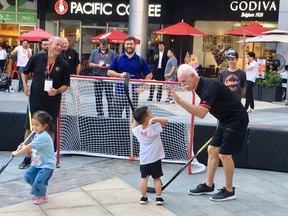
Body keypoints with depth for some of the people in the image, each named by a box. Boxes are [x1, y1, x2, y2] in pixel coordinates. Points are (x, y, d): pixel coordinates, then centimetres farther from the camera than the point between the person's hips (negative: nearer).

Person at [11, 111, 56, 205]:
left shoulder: (43, 137, -26)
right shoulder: (38, 135, 6)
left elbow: (29, 147, -26)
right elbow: (34, 149, 12)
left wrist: (17, 153, -18)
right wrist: (25, 148, -2)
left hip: (47, 165, -10)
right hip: (37, 163, 10)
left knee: (38, 181, -16)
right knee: (28, 176, 7)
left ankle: (42, 196, 11)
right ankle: (38, 190, 29)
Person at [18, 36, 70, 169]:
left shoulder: (63, 64, -6)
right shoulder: (37, 58, -4)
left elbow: (66, 84, 1)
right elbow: (25, 72, 12)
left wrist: (57, 91, -18)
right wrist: (25, 85, -2)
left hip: (53, 103, 0)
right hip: (35, 101, 1)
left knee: (50, 130, 7)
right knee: (29, 128, 5)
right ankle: (27, 158, 19)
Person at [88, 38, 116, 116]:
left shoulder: (111, 53, 5)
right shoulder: (94, 52, 10)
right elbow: (90, 64, 8)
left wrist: (109, 66, -13)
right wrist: (98, 65, -9)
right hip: (97, 77, 2)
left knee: (110, 97, -7)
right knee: (98, 97, 6)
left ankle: (111, 113, -4)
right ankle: (99, 114, 13)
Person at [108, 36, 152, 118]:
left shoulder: (140, 60, 5)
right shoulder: (118, 59, 8)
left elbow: (149, 75, 7)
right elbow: (109, 72, 7)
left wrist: (142, 87, -6)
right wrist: (120, 75, -12)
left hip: (133, 92, -1)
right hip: (119, 90, 1)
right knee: (117, 115, 4)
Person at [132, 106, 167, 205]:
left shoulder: (137, 130, -4)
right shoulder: (154, 128, -17)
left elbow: (133, 127, 19)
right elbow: (165, 120, -15)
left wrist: (135, 119, 9)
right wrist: (154, 119, -27)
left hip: (143, 160, 3)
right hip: (155, 159, -3)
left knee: (144, 178, 11)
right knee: (157, 178, 9)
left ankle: (143, 197, 17)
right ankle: (158, 198, 15)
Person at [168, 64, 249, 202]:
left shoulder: (209, 86, -27)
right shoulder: (200, 86, 4)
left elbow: (201, 113, -39)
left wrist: (180, 101, -43)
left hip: (236, 120, -10)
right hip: (225, 120, 10)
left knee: (224, 154, -6)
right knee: (212, 150, 11)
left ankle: (229, 191, 9)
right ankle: (208, 186, 22)